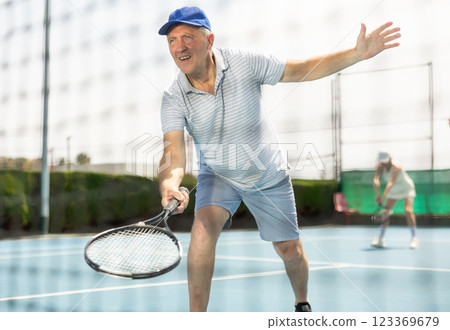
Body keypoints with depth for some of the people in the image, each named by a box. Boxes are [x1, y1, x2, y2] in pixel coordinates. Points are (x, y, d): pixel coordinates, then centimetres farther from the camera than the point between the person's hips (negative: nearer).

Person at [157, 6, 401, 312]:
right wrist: (169, 184, -54)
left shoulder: (245, 62, -21)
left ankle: (302, 302, 42)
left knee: (290, 249, 9)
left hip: (269, 175, 1)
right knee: (204, 227, -29)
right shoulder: (174, 99, -20)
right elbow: (173, 153, -31)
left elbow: (301, 70, -13)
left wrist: (357, 54, -22)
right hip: (218, 175, 0)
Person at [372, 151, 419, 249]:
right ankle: (380, 239, 2)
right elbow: (376, 179, -30)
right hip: (394, 191, 5)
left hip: (406, 189, -5)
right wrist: (377, 194, -45)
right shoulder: (380, 166, -19)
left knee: (408, 211, -21)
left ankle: (414, 238, -17)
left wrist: (383, 197, -54)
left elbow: (391, 183, -45)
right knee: (386, 212, -3)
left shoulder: (396, 167, -35)